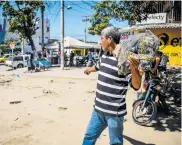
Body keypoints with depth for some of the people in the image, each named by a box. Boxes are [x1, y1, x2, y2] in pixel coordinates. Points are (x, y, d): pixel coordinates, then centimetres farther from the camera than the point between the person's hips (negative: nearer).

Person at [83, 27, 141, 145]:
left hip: (115, 112, -7)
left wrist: (134, 68, -41)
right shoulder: (104, 55, 5)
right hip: (99, 109, 7)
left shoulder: (125, 59, -18)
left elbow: (136, 86, -21)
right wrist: (89, 69, 50)